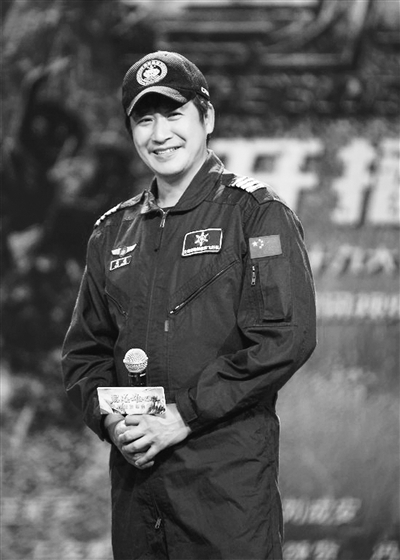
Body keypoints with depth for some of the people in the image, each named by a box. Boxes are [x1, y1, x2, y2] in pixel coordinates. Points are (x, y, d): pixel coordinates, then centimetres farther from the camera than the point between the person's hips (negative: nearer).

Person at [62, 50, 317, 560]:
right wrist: (109, 419, -3)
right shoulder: (113, 232, 15)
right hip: (134, 471, 5)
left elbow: (286, 337, -13)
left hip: (229, 470, -5)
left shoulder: (255, 214, -2)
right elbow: (85, 350, 18)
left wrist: (185, 414, -15)